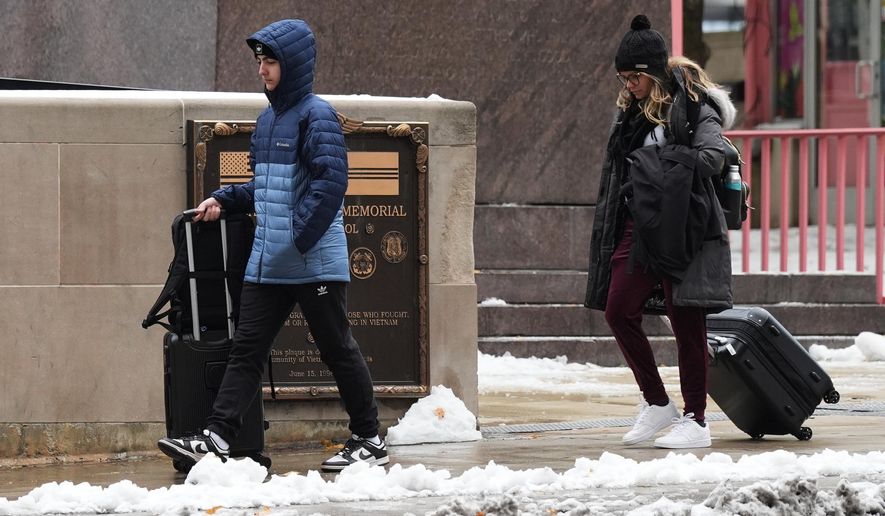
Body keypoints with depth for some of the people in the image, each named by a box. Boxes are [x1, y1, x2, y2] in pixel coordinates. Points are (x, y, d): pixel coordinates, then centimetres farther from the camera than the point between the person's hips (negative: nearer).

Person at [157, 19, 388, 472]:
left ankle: (369, 441, 14)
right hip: (267, 265, 8)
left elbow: (330, 183, -20)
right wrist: (223, 200, 12)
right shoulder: (267, 119, 15)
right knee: (246, 350, 0)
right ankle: (216, 438, -5)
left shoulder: (316, 116, -11)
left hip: (315, 262, -8)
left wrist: (299, 237, -23)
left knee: (338, 350, 3)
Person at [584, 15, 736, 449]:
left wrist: (657, 162, -25)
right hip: (638, 225, 7)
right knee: (618, 311, -2)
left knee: (686, 322, -3)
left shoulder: (694, 107, -6)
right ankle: (656, 404, 12)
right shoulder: (632, 111, 16)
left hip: (683, 228, -7)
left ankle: (695, 421, 5)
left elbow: (712, 156, -20)